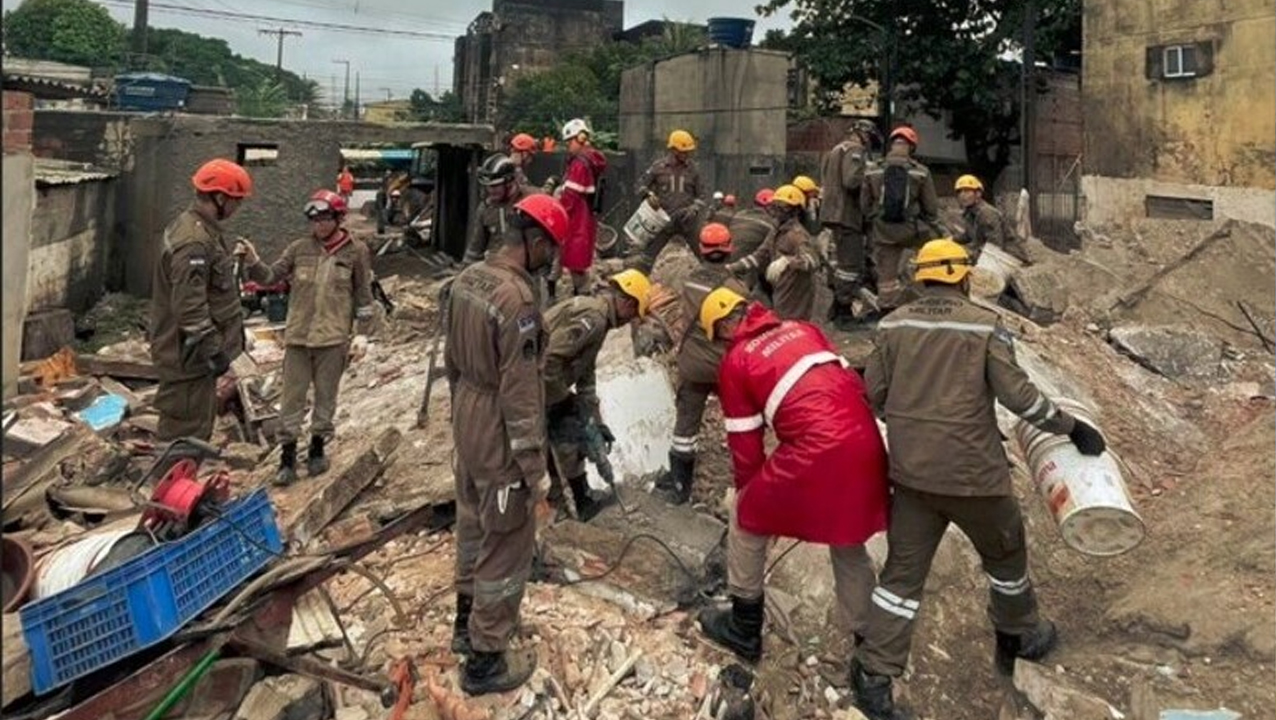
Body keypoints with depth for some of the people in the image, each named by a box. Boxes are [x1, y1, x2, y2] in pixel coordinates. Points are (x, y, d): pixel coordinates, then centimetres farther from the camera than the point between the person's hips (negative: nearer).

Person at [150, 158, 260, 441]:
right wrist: (212, 350, -23)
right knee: (186, 429, -2)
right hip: (189, 354, -11)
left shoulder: (202, 230, 12)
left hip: (195, 352, 11)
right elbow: (190, 305, -27)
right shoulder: (193, 242, -23)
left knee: (200, 423, 22)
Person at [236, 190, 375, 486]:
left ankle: (318, 448, 27)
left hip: (332, 338, -2)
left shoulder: (356, 251, -1)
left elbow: (363, 295, 3)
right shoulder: (299, 248, 4)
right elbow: (272, 275, 0)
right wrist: (253, 262, -19)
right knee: (293, 396, 4)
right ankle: (287, 457, 11)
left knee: (325, 395, 11)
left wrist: (361, 334, 2)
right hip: (298, 335, 2)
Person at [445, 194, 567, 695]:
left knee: (473, 526, 24)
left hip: (466, 424, 9)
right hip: (500, 438, -9)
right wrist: (532, 460, -16)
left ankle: (467, 623, 42)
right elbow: (519, 390, -24)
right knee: (507, 545, 5)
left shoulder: (467, 278, 1)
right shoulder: (518, 298, -26)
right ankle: (485, 659, 18)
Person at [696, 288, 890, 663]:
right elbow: (851, 377, 19)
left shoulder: (735, 361, 7)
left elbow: (745, 442, 9)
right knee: (849, 542, 27)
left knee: (747, 518, 18)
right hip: (866, 440, 6)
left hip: (817, 450, -6)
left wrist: (747, 490, 25)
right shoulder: (802, 328, 21)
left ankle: (744, 630, 27)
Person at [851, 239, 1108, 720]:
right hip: (971, 471, -3)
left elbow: (874, 395, 3)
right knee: (1005, 553, 22)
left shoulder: (894, 324, 0)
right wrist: (1072, 427, 3)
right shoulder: (985, 324, -9)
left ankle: (874, 674, 8)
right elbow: (1018, 394, -10)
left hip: (910, 469, 3)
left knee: (904, 569, 10)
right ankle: (1020, 638, 44)